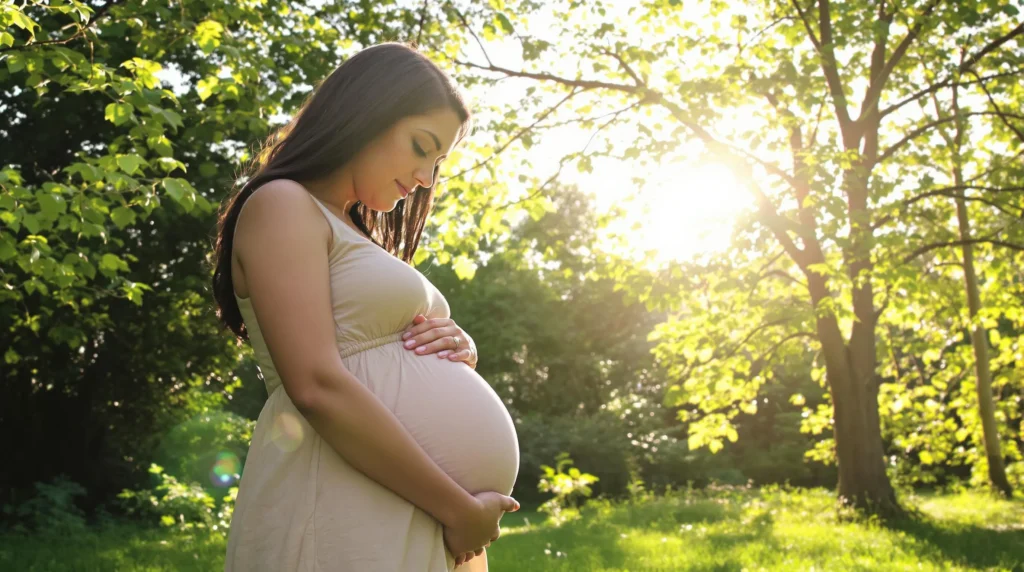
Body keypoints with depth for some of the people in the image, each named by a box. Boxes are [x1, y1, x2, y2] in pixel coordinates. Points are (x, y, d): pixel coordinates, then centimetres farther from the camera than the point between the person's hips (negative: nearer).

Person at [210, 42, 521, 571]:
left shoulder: (359, 238, 21)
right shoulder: (282, 206, -6)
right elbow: (318, 386, -18)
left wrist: (457, 351, 1)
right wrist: (457, 508, -16)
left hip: (415, 522, 9)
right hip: (342, 515, -9)